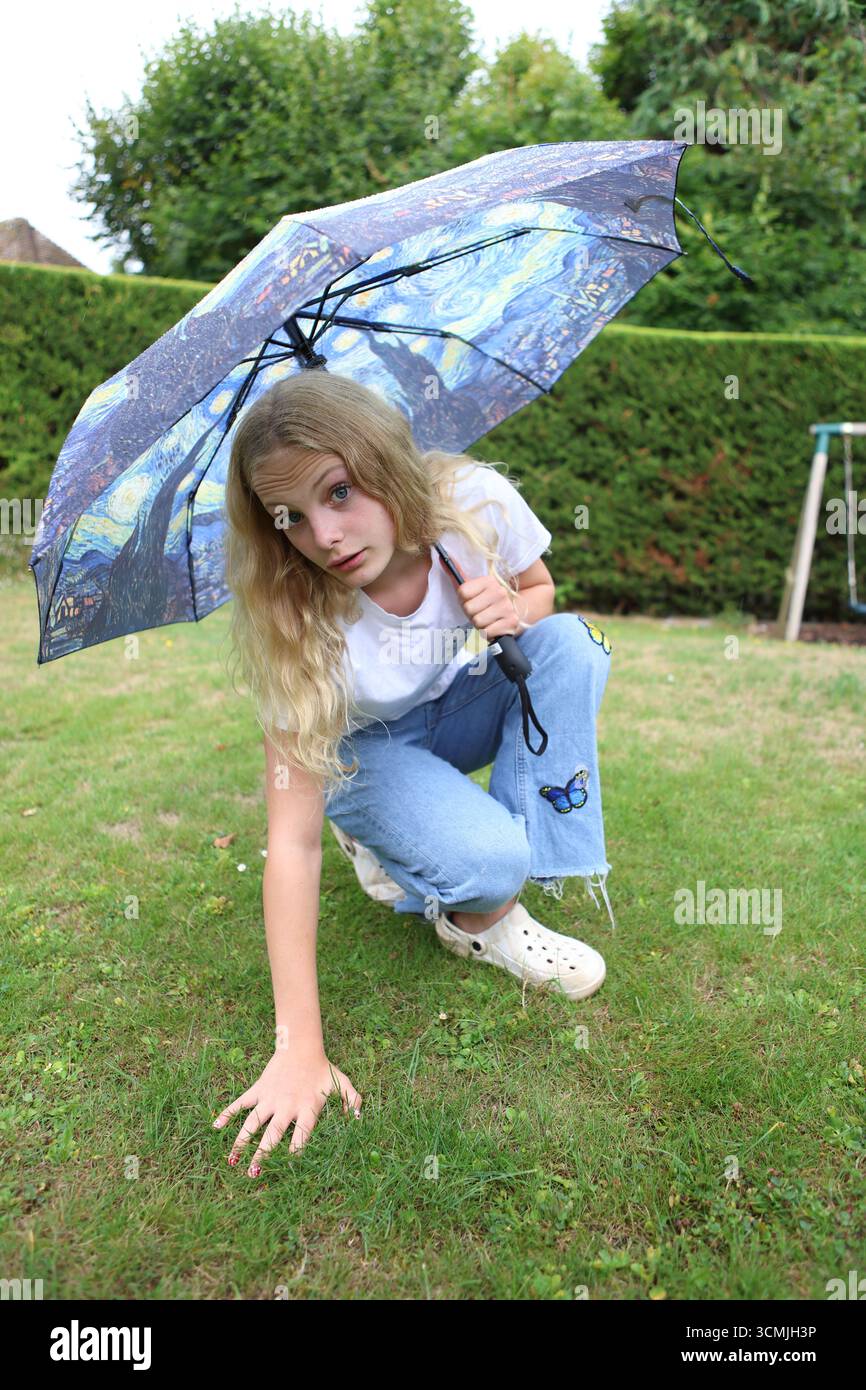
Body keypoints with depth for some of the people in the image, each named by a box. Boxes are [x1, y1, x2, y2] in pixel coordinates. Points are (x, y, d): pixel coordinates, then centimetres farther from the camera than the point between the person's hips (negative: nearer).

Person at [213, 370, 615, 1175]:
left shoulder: (476, 501, -25)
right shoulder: (304, 628, -32)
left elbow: (540, 589, -1)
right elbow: (292, 841, -32)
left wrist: (514, 611, -28)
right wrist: (298, 1051, -33)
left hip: (461, 710, 5)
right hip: (361, 751, -4)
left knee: (568, 642, -25)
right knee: (487, 861, -32)